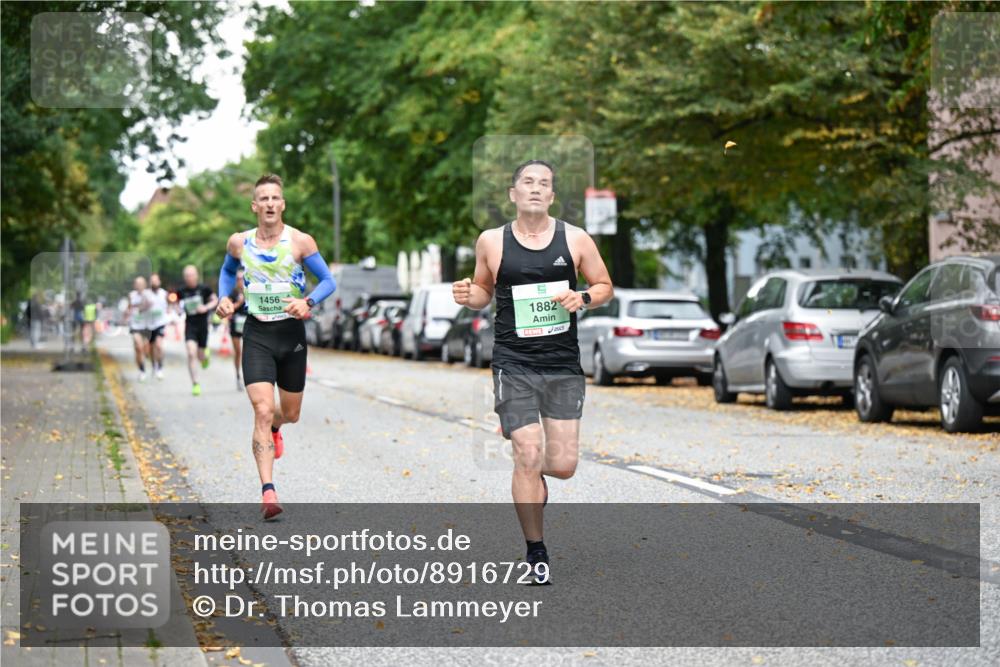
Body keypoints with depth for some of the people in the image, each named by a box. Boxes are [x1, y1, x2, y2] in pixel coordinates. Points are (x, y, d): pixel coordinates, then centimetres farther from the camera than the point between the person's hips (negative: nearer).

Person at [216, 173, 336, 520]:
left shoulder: (300, 241, -7)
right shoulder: (238, 242, 1)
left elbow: (328, 281, -3)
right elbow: (227, 271, 22)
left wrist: (307, 302, -22)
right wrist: (224, 298, 3)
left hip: (291, 333, 1)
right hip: (257, 335, 0)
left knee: (290, 414, 14)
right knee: (262, 411, -16)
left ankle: (274, 427, 54)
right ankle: (268, 492, -18)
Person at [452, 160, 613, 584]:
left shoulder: (575, 239, 0)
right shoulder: (491, 242, 0)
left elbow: (605, 287, 9)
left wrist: (583, 298, -12)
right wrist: (468, 296, -8)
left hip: (563, 365, 1)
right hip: (514, 365, -1)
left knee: (563, 466, -2)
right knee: (528, 458, -9)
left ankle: (528, 461, 37)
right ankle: (535, 553, 9)